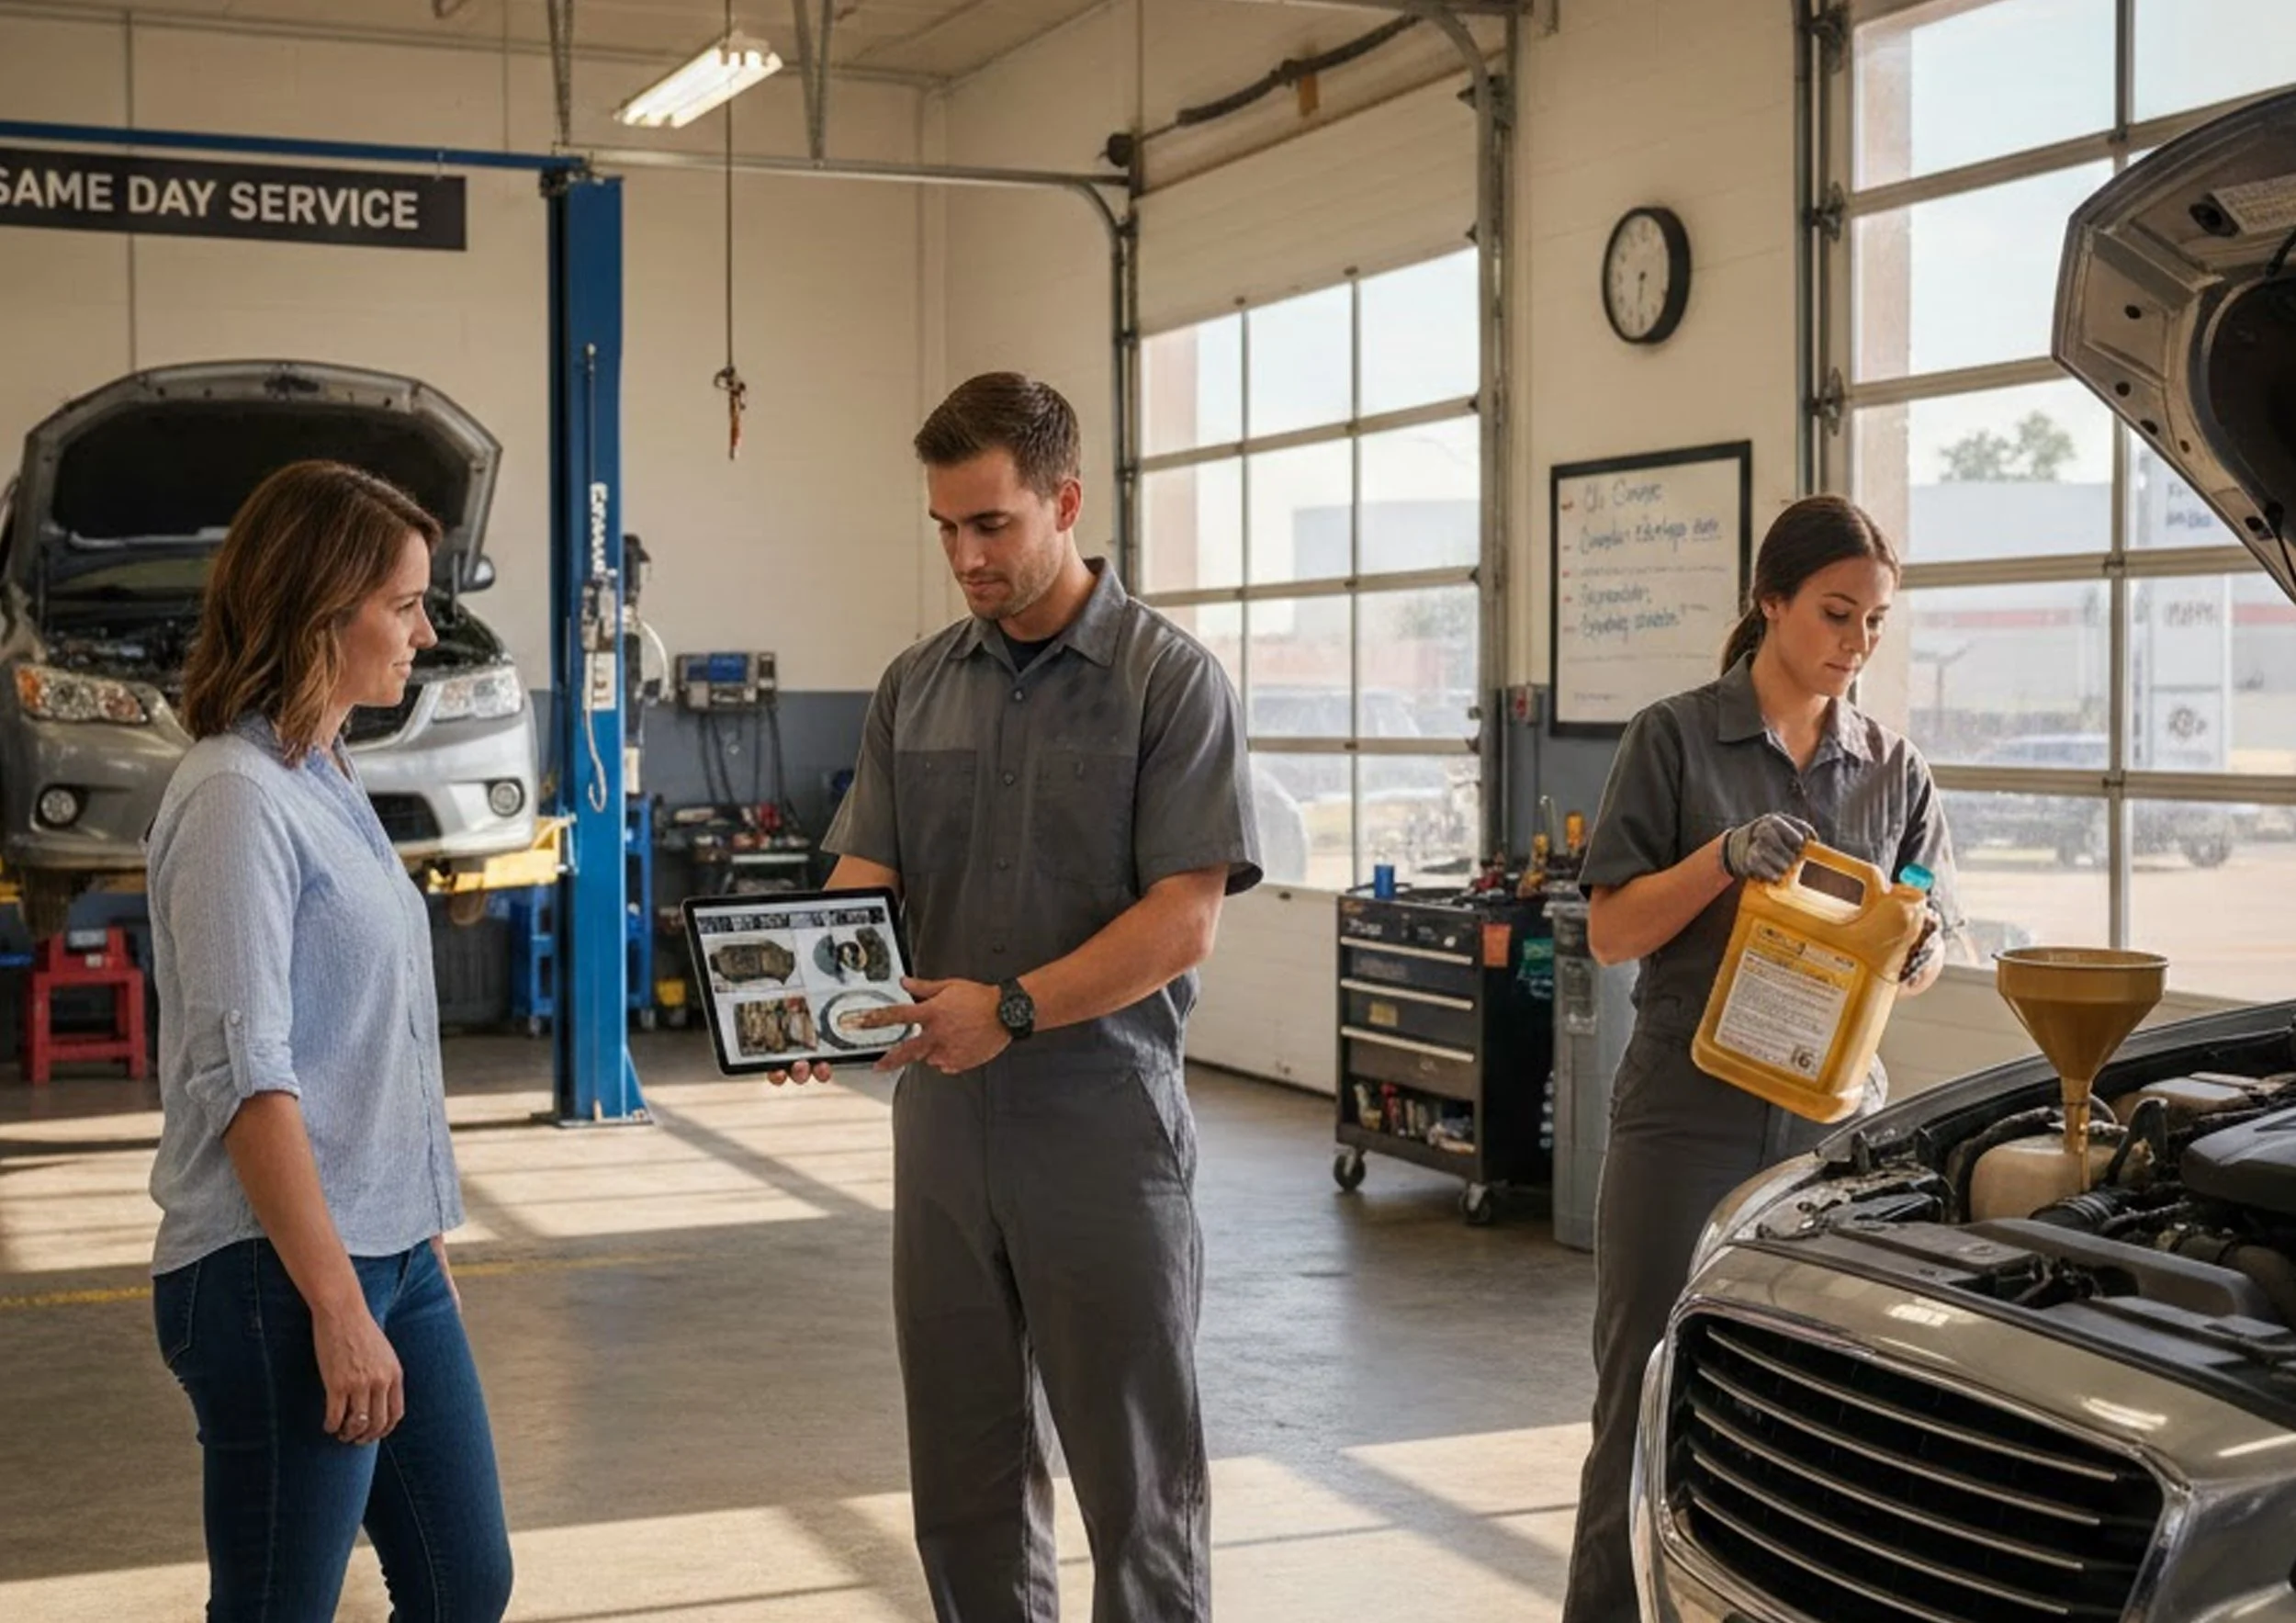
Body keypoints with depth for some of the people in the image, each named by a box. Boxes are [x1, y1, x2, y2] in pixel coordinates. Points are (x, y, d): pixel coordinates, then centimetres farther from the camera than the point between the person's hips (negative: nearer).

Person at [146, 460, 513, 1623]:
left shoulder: (328, 782, 12)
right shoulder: (238, 797, -14)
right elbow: (247, 1075, -19)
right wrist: (335, 1304, -20)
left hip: (393, 1254, 9)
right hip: (281, 1277, -9)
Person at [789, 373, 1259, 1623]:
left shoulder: (1170, 681, -6)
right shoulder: (915, 686, 9)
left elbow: (1183, 921, -12)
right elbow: (862, 880, 8)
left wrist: (1012, 1010, -22)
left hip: (1105, 1131, -5)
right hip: (942, 1128, 5)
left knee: (1135, 1476, 4)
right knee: (963, 1473, 13)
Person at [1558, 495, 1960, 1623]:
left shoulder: (1894, 769, 11)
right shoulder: (1677, 739, -1)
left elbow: (1920, 966, 14)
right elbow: (1609, 933, -4)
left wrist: (1918, 952, -10)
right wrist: (1723, 858, -19)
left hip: (1836, 1121, 4)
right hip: (1689, 1116, -3)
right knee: (1647, 1407, 0)